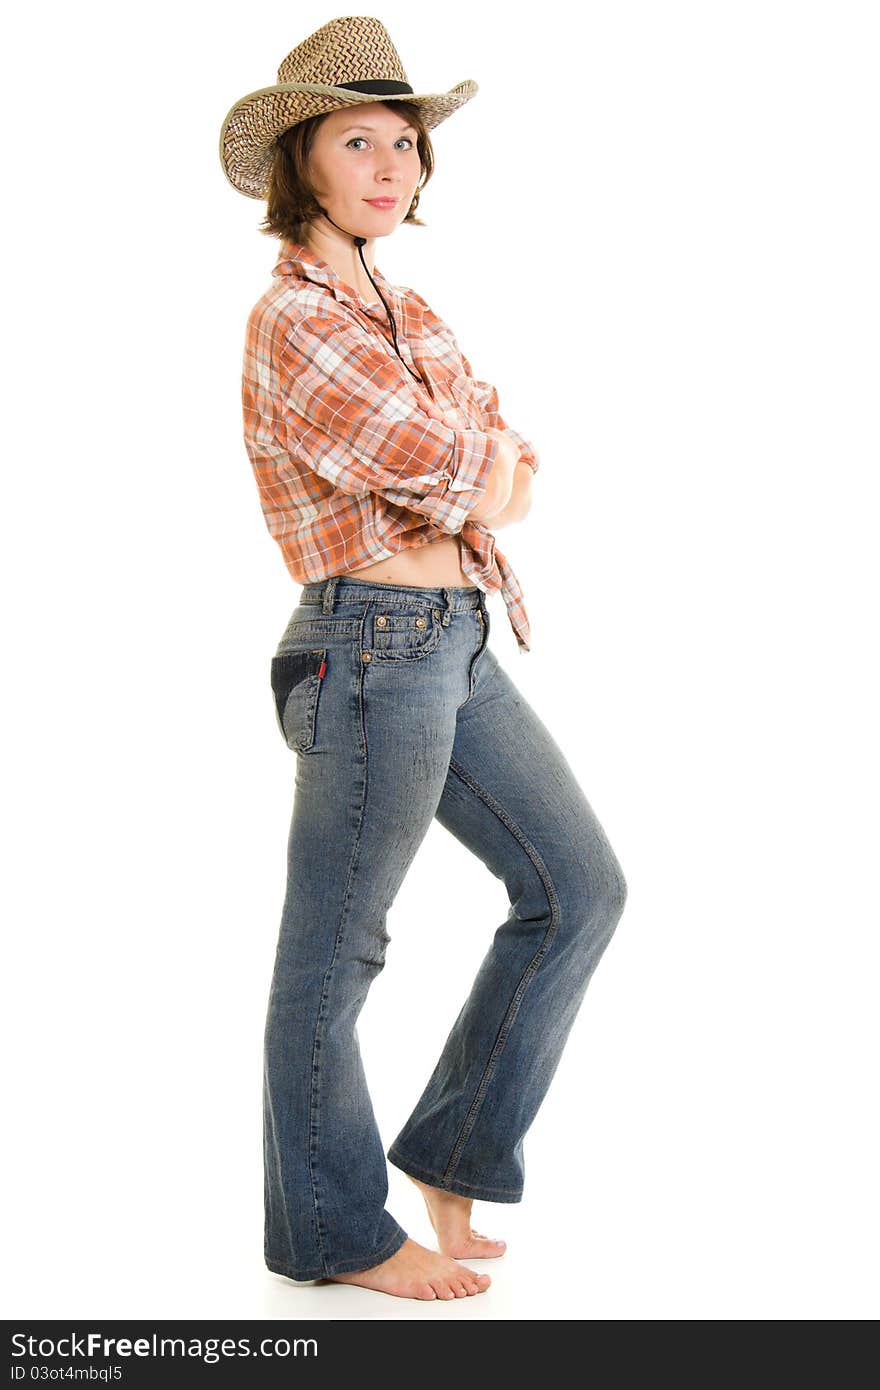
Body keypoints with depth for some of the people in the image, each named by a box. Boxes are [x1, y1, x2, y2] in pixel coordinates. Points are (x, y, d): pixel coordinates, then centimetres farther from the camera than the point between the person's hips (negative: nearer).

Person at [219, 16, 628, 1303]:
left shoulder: (401, 308, 16)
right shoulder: (295, 324, -14)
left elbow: (509, 468, 15)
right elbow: (460, 475, -18)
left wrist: (483, 475, -6)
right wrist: (490, 459, 3)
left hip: (458, 647, 10)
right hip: (376, 649, -10)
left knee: (578, 885, 12)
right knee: (333, 954, 4)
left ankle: (455, 1151, 24)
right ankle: (333, 1232, 21)